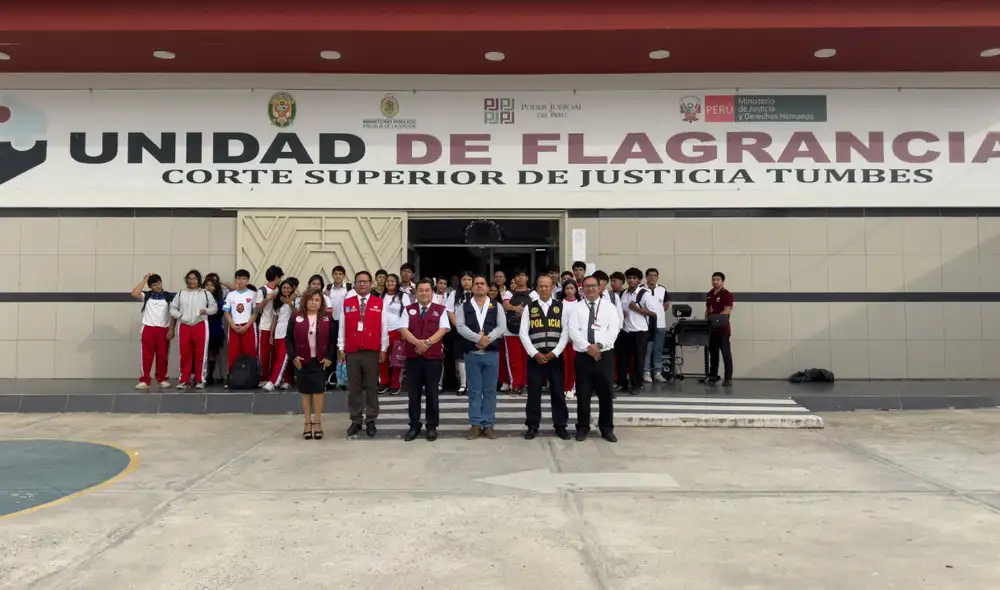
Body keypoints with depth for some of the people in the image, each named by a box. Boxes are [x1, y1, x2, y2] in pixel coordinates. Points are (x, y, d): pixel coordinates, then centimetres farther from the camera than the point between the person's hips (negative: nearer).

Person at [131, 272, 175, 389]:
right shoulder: (147, 295, 6)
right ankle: (145, 380, 3)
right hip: (148, 329, 0)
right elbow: (134, 294, -14)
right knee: (146, 356, 0)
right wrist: (144, 280, -10)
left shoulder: (169, 296, 4)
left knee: (162, 356, 5)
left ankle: (162, 379, 15)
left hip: (163, 329, 0)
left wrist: (171, 329, -3)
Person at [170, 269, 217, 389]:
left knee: (200, 353, -1)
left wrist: (206, 311, -13)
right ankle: (184, 380, 10)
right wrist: (179, 315, -8)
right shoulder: (181, 293, 12)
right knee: (185, 354, 4)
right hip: (184, 326, 2)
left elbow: (214, 307, 6)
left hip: (200, 326, -2)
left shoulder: (205, 293, 7)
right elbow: (173, 308, 11)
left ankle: (200, 380, 5)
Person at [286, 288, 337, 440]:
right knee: (305, 391, 6)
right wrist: (293, 356, -7)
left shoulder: (327, 318, 1)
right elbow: (288, 339, 3)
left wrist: (330, 357, -6)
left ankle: (317, 423, 7)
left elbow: (333, 339, 1)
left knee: (318, 390, -1)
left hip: (320, 361, -1)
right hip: (302, 361, 1)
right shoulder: (297, 317, 1)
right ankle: (308, 423, 14)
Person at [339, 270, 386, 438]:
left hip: (372, 352, -1)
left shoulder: (379, 303, 2)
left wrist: (383, 349, 0)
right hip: (352, 352, 1)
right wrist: (341, 349, 4)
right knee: (354, 388, 6)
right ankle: (356, 421, 14)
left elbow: (383, 327, 3)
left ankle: (370, 421, 13)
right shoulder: (347, 303, 6)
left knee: (371, 388, 5)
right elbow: (342, 327, 7)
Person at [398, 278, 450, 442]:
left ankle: (432, 426, 15)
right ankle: (414, 425, 17)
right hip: (413, 356, 2)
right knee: (413, 393, 6)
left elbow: (443, 329, -7)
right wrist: (418, 342, -19)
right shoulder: (408, 309, 9)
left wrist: (428, 342, -21)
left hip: (433, 356, -1)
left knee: (432, 393, 5)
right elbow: (403, 330, -2)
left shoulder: (440, 310, 4)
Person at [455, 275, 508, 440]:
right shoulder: (464, 307, 7)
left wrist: (487, 339, -17)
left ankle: (489, 425, 11)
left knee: (490, 390, 4)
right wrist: (478, 338, -19)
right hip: (472, 353, 0)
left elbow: (502, 327, -2)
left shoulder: (496, 305, 8)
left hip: (491, 353, 0)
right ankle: (475, 425, 10)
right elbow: (461, 327, -7)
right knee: (474, 390, 4)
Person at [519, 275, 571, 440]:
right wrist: (535, 353, -10)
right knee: (534, 392, 3)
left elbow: (566, 332, -1)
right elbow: (523, 333, -1)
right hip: (535, 356, 0)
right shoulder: (529, 308, 5)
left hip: (555, 356, 0)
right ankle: (533, 426, 13)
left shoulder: (561, 307, 5)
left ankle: (560, 425, 16)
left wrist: (554, 353, -10)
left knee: (557, 391, 5)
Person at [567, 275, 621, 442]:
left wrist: (599, 345, -17)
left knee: (606, 393, 5)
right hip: (583, 356, 0)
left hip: (604, 356, 0)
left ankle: (607, 429, 17)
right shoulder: (577, 308, 4)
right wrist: (588, 347, -17)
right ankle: (582, 428, 16)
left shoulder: (609, 307, 6)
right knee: (583, 394, 4)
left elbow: (614, 329, -5)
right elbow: (573, 331, -7)